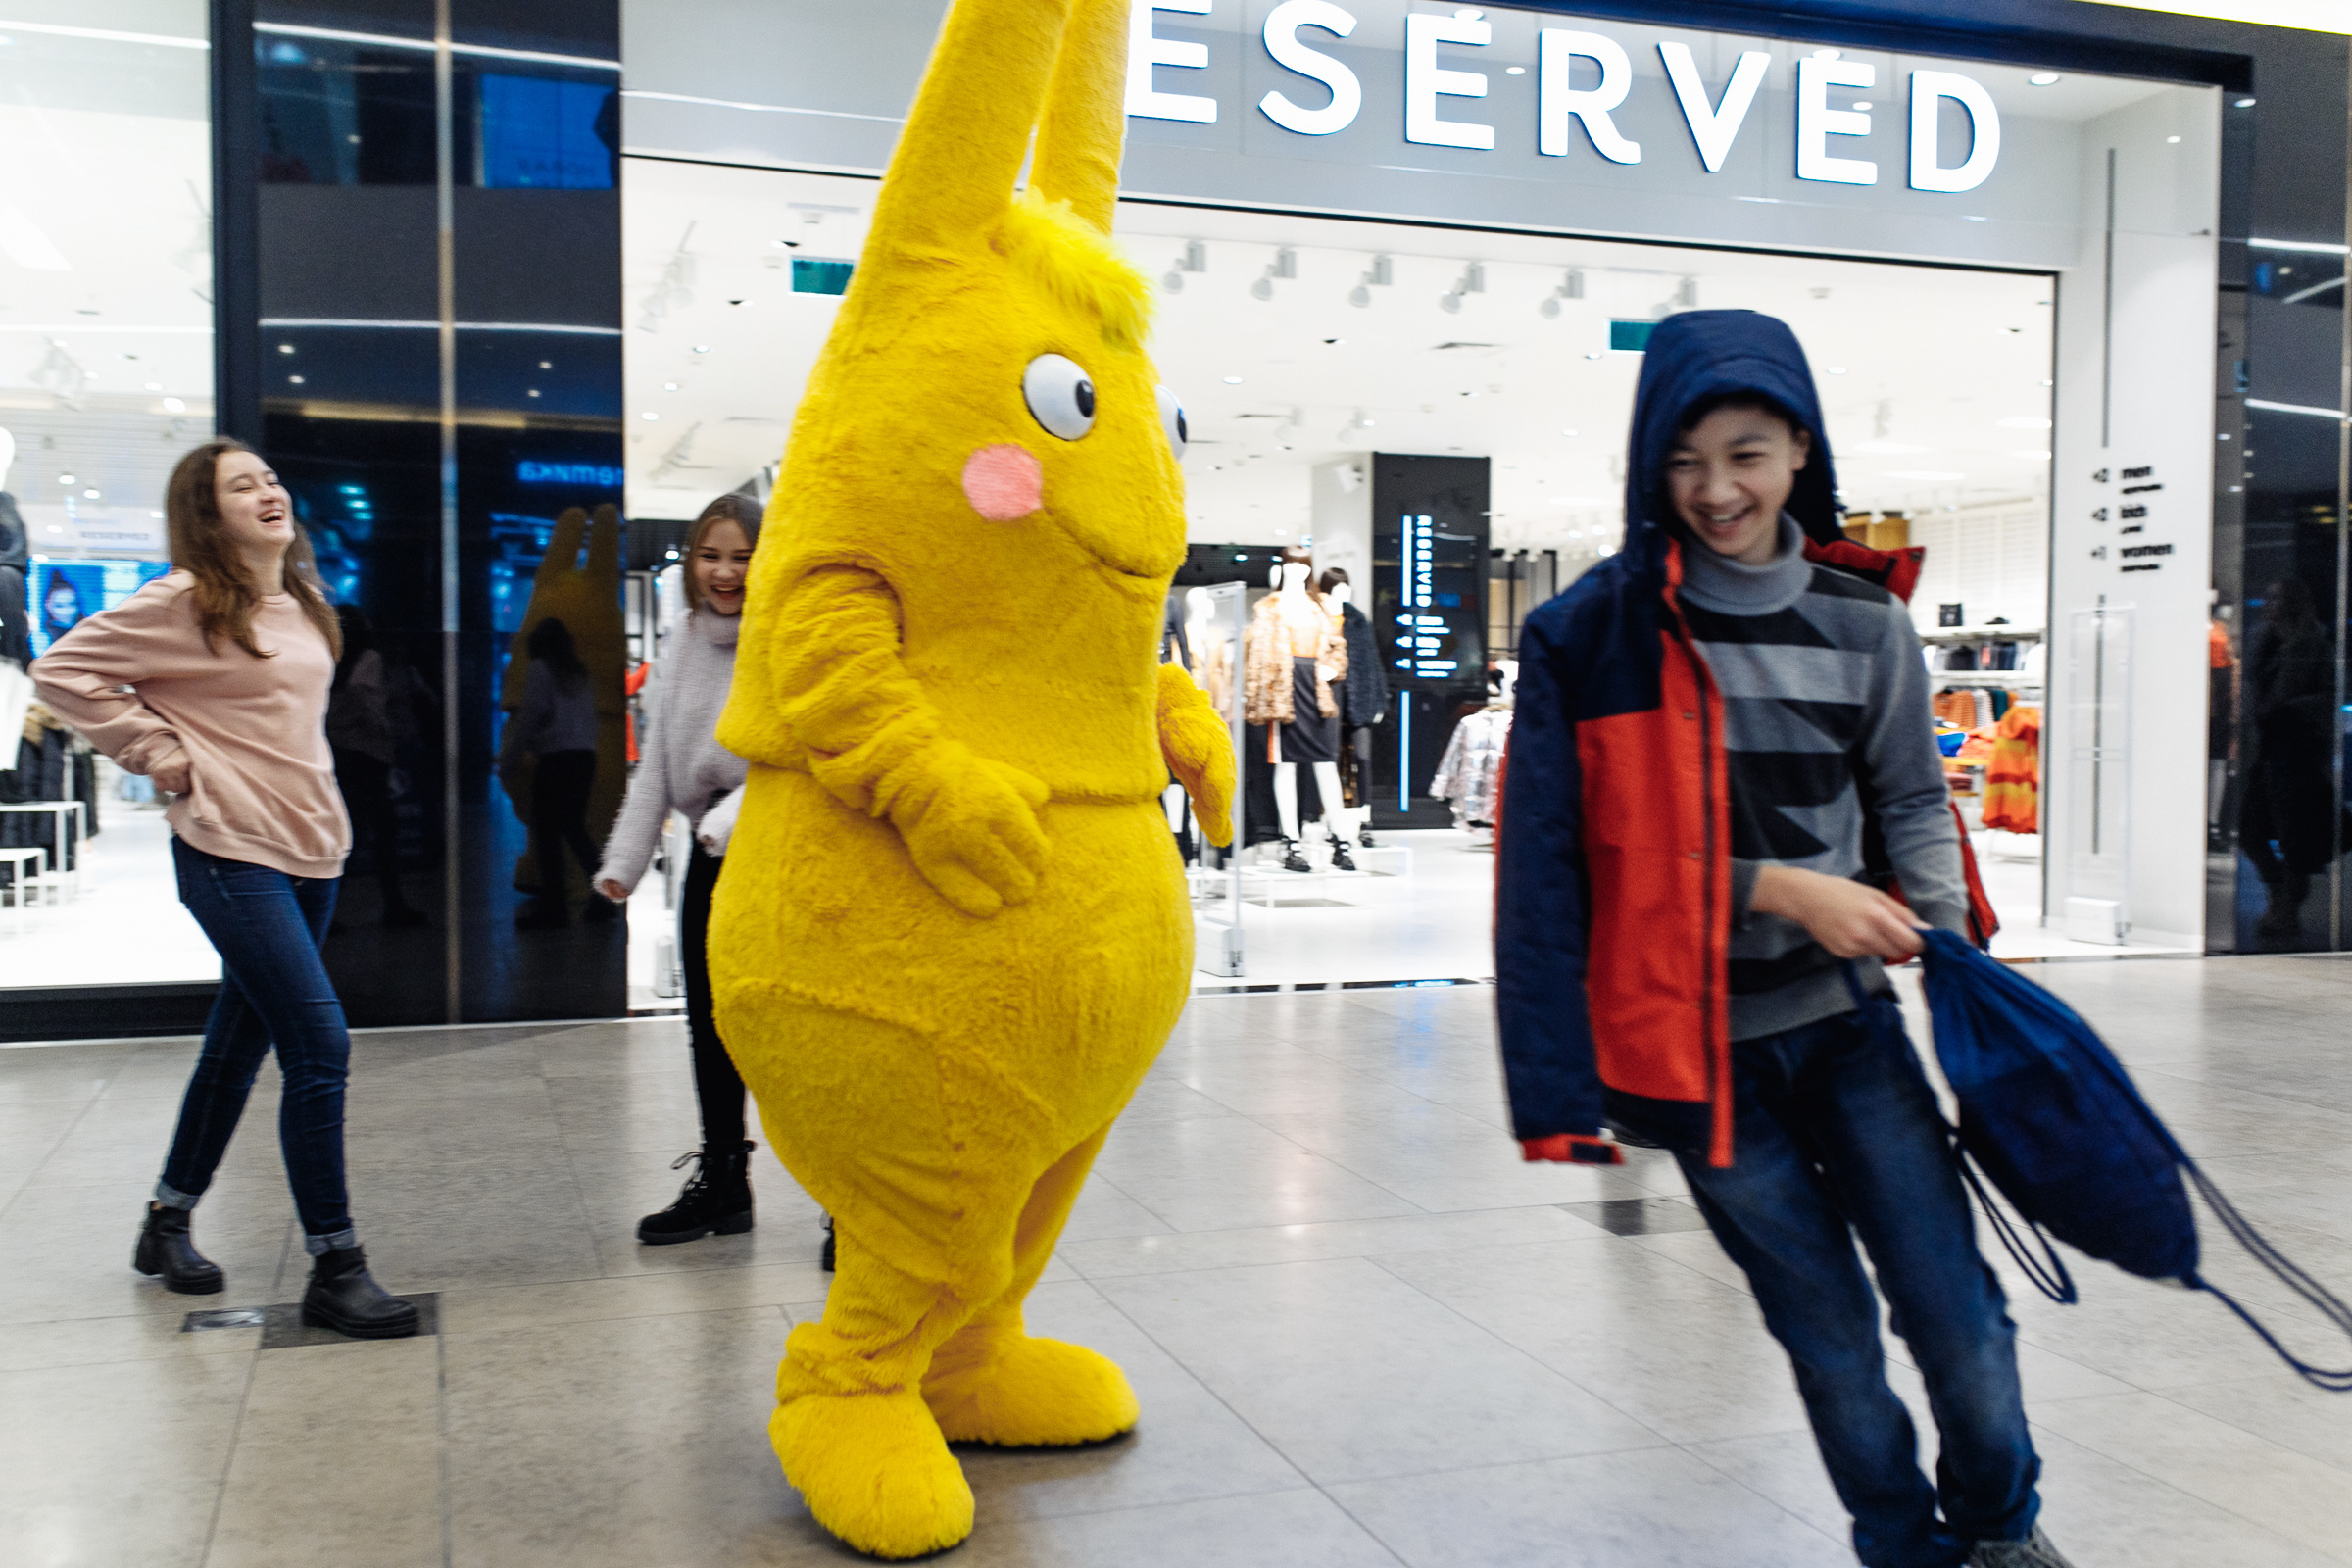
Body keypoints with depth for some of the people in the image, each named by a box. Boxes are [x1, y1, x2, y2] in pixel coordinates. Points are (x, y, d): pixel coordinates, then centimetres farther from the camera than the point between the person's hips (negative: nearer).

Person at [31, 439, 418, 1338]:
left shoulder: (302, 605, 12)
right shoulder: (185, 603, -9)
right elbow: (63, 670, -7)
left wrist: (302, 782, 13)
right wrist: (160, 754, -10)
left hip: (311, 845, 8)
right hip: (232, 852, -8)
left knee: (240, 1042, 17)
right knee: (319, 1046, -13)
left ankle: (169, 1221, 35)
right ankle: (333, 1269, -6)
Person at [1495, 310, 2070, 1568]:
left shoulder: (1864, 626, -1)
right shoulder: (1594, 633, -10)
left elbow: (1913, 804, 10)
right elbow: (1588, 849, -11)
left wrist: (1946, 948, -6)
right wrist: (1782, 890, -17)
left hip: (1846, 1019, 2)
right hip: (1698, 1043, -2)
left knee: (1957, 1314, 4)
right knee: (1827, 1329, 10)